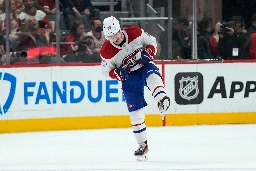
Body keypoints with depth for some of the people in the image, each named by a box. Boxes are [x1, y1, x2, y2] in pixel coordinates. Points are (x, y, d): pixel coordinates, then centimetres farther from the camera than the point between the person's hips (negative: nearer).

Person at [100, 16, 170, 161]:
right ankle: (143, 145, 10)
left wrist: (148, 53, -20)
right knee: (135, 112, -2)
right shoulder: (107, 51, -14)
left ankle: (162, 101, -58)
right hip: (129, 77, 0)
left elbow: (152, 42, 0)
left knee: (152, 75, -39)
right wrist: (118, 74, -22)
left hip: (144, 65, 0)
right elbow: (107, 70, -2)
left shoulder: (136, 33, -14)